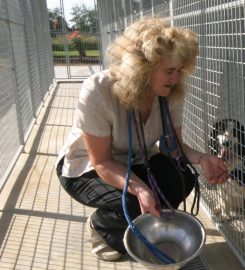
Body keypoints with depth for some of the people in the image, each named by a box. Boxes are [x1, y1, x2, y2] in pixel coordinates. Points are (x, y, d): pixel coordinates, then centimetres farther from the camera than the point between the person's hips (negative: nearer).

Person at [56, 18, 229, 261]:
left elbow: (173, 145, -9)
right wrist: (139, 188, -43)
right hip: (85, 168, -4)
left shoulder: (171, 93, -17)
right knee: (132, 204, -31)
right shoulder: (97, 91, -32)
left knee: (181, 179, -22)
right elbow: (102, 163, -27)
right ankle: (100, 225, 6)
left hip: (133, 163, 5)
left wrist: (200, 158, -30)